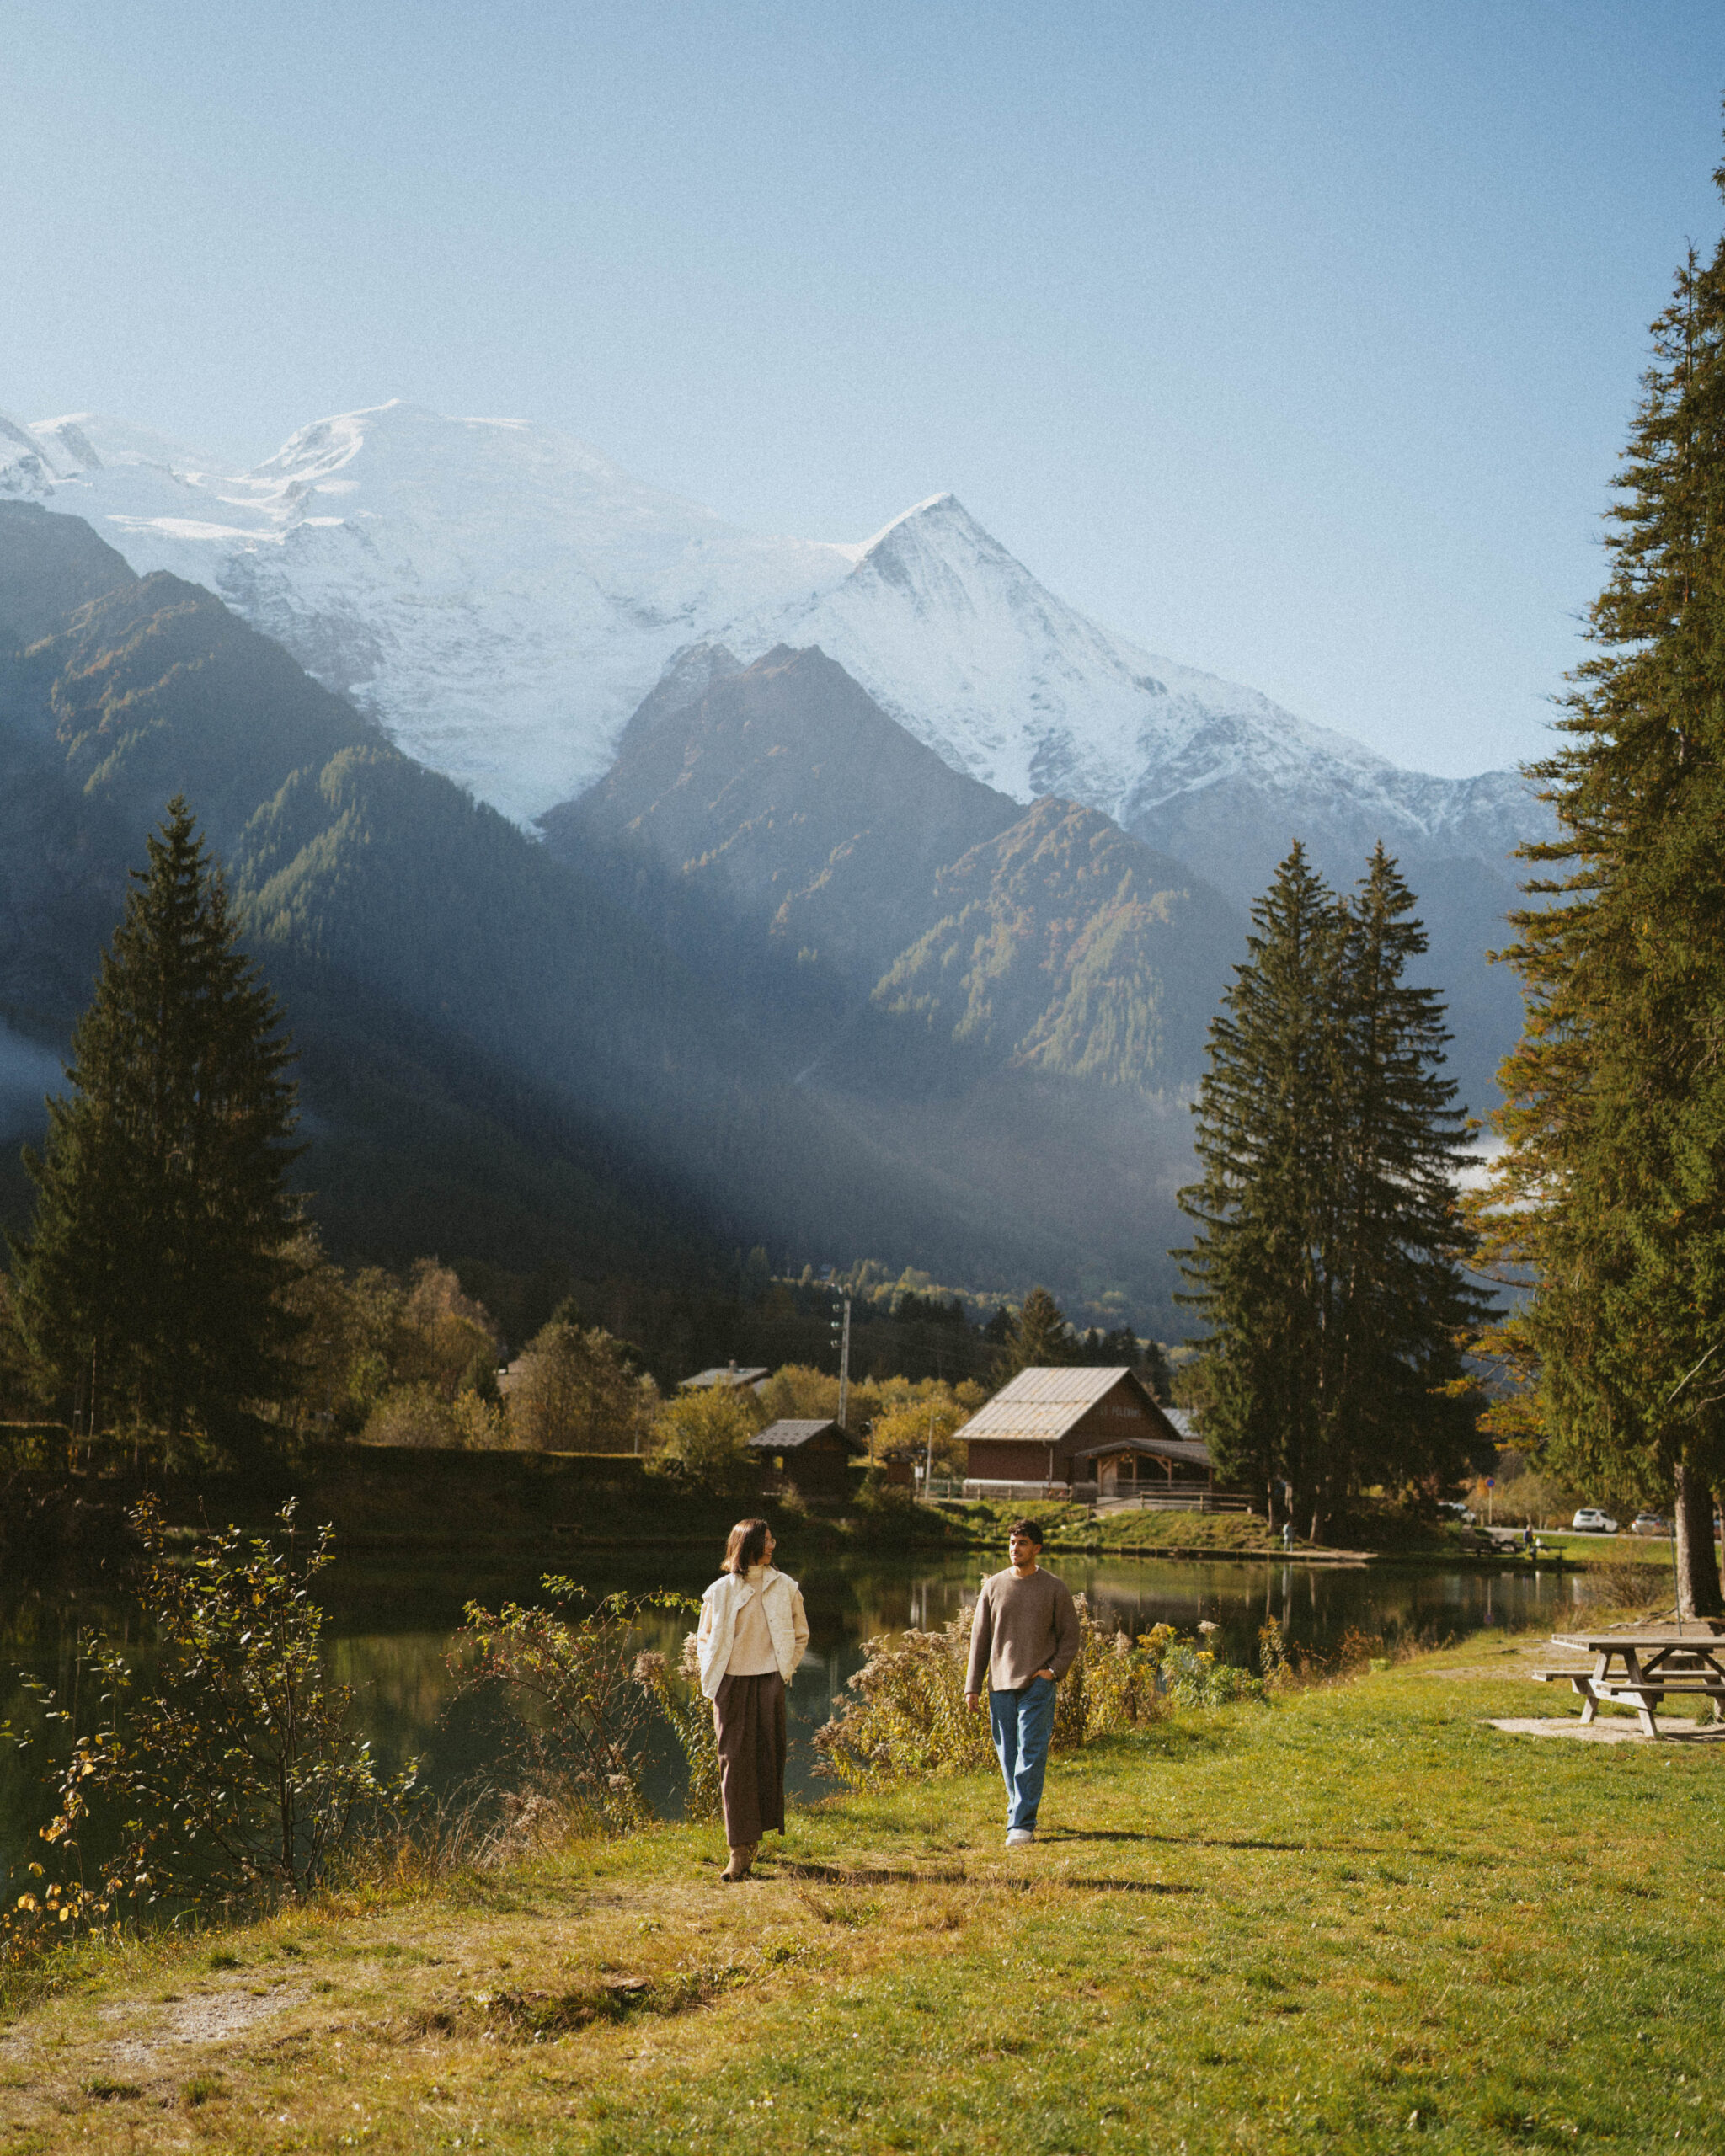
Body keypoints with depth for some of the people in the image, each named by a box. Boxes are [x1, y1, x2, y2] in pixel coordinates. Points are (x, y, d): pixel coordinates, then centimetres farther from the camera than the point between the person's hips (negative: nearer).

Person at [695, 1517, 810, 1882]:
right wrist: (712, 1679, 2)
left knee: (768, 1759, 1)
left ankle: (754, 1836, 15)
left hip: (769, 1684, 1)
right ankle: (740, 1850, -4)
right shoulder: (720, 1591, 1)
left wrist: (786, 1672, 7)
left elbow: (800, 1635, 16)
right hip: (731, 1685, -1)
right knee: (734, 1763, -5)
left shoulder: (785, 1587, 5)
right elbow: (704, 1640, 13)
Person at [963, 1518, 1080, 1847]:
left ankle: (1022, 1825, -10)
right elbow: (980, 1638, 11)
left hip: (1037, 1685, -3)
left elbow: (1070, 1636, 7)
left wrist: (1054, 1671, -7)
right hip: (1001, 1684, 3)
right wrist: (972, 1686, 7)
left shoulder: (1054, 1589, 1)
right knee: (1008, 1756, 7)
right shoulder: (994, 1587, 7)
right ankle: (1019, 1814, 22)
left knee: (1030, 1755, -9)